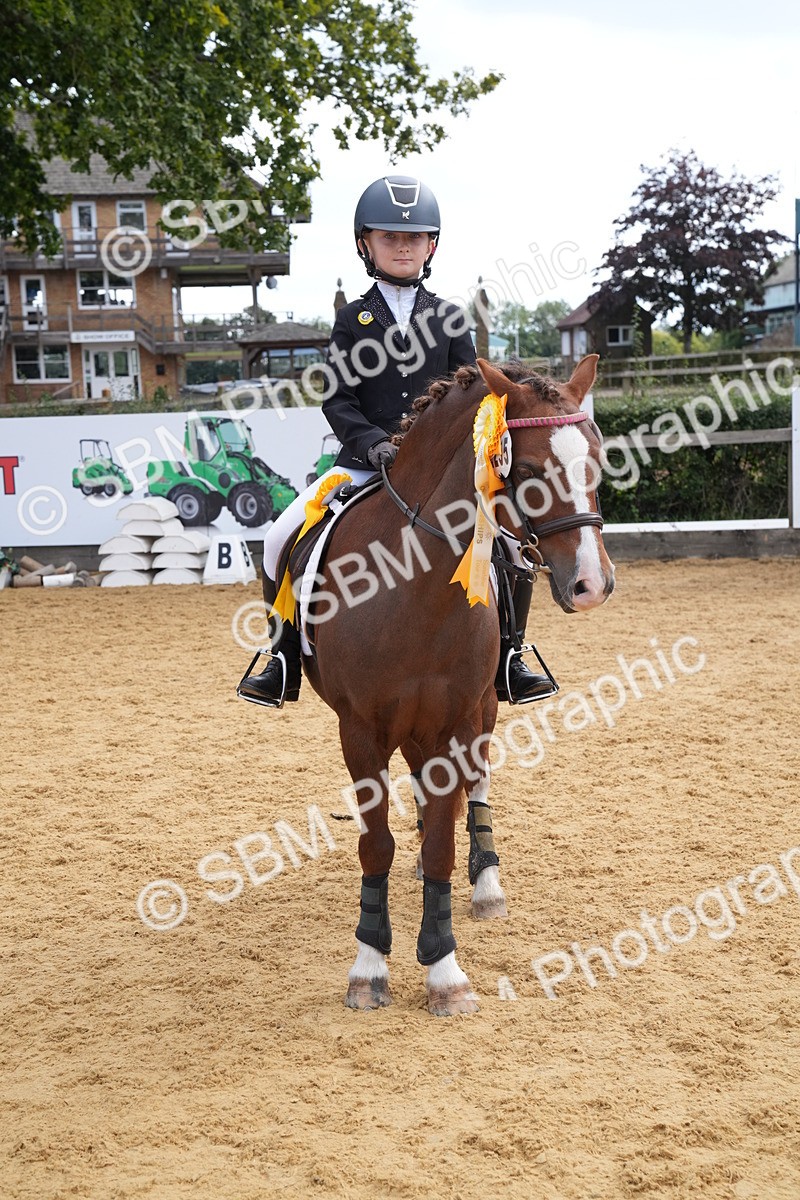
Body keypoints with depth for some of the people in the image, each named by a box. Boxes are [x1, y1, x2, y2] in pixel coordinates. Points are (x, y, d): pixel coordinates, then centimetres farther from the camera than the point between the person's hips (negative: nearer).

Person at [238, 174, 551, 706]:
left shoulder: (449, 318, 10)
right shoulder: (352, 319, 6)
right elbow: (339, 401, -1)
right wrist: (373, 442, -18)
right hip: (366, 461, -1)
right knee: (282, 538, -17)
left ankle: (507, 663, 1)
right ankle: (285, 665, 0)